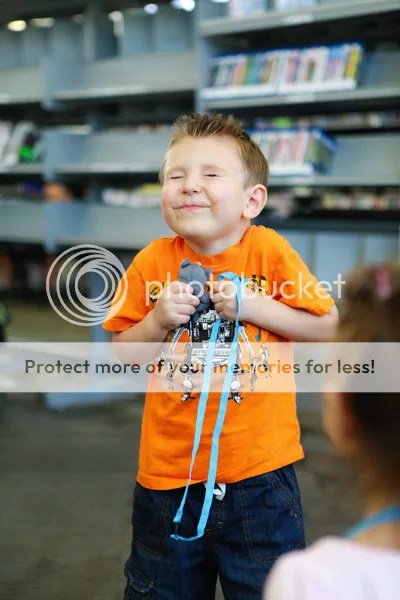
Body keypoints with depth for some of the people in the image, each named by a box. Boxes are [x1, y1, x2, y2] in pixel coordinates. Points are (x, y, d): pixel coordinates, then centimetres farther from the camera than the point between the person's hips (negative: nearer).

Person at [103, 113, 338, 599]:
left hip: (259, 472, -2)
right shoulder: (154, 261, -4)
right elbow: (122, 353, 4)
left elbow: (328, 327, -6)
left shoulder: (268, 250, -9)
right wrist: (158, 321, -14)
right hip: (168, 472, 2)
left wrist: (252, 307, -16)